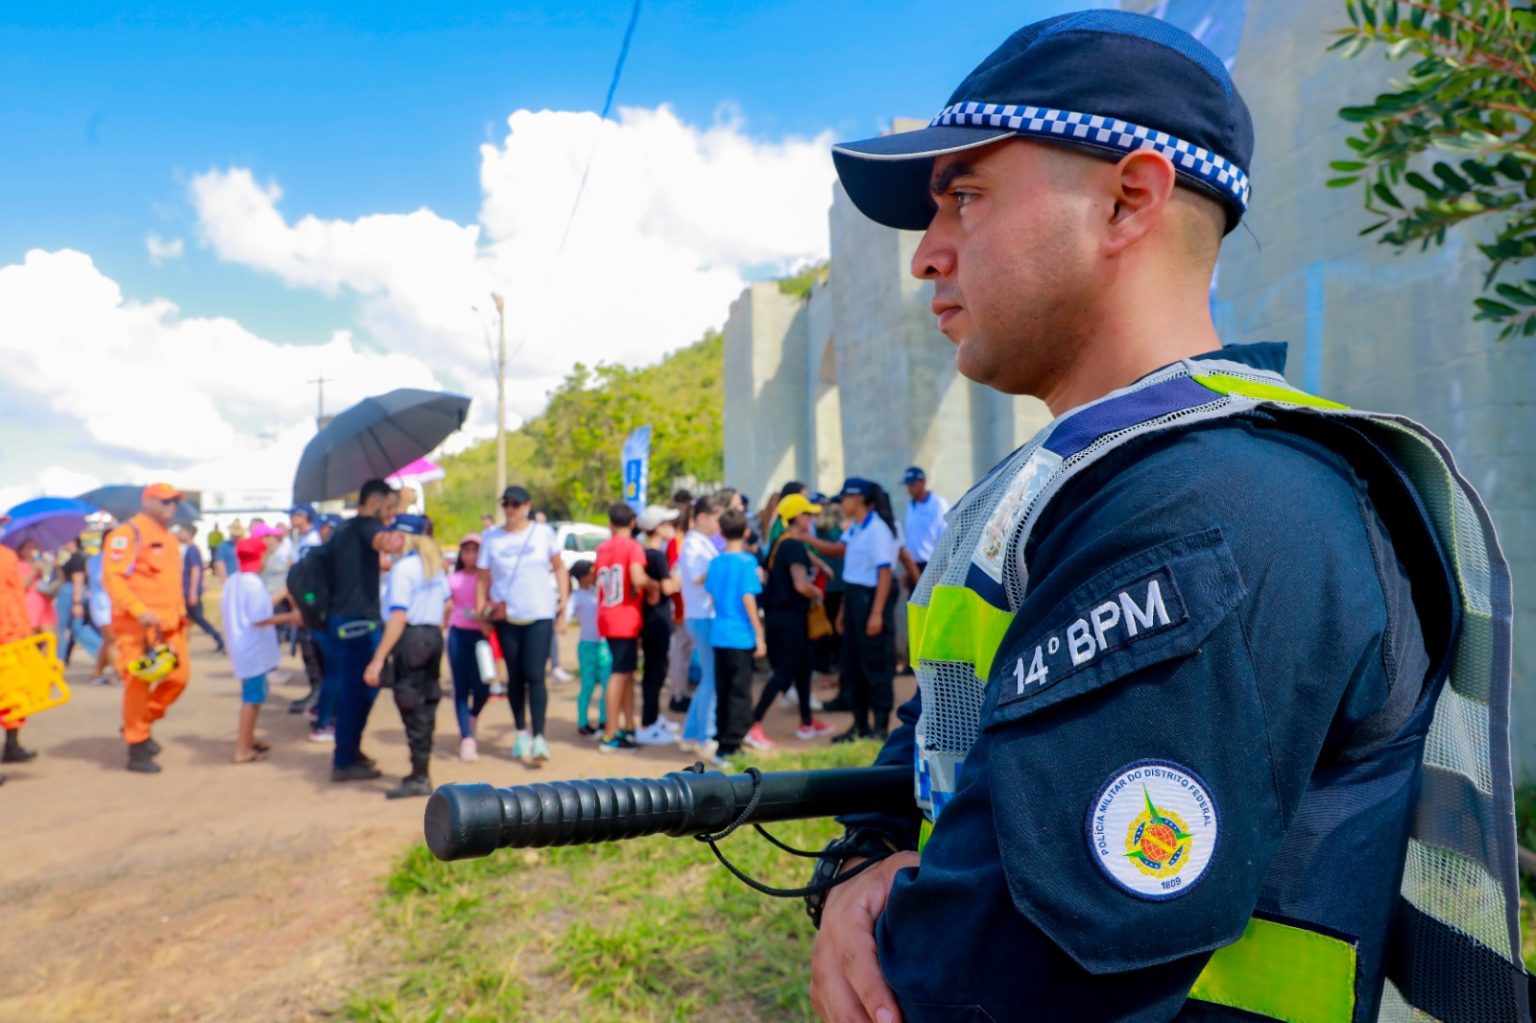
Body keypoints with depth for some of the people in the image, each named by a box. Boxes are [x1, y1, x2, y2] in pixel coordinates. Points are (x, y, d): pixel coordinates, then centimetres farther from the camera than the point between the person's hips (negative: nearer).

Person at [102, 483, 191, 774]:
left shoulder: (167, 537, 19)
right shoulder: (129, 533, -9)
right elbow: (112, 578, -18)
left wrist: (180, 613, 18)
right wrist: (139, 611, -24)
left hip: (169, 624, 8)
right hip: (137, 624, -8)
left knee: (179, 676, 7)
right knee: (139, 684, -2)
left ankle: (142, 723, 27)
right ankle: (137, 749, 8)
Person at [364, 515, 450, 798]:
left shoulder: (403, 567, -15)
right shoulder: (435, 564, 10)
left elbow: (398, 618, -20)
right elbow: (447, 605, 17)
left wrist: (378, 660, -20)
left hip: (411, 638, -8)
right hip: (434, 636, 8)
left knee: (412, 709, -1)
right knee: (426, 705, 14)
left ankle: (419, 779, 5)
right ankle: (421, 773, 23)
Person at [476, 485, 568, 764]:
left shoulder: (543, 532, -1)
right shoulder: (492, 539, 3)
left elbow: (559, 568, 5)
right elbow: (484, 578, 5)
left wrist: (563, 604, 0)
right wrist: (481, 612, -3)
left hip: (540, 616, -2)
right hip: (506, 618, 2)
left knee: (534, 676, -9)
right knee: (515, 678, 11)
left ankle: (539, 738, -8)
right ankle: (521, 733, 25)